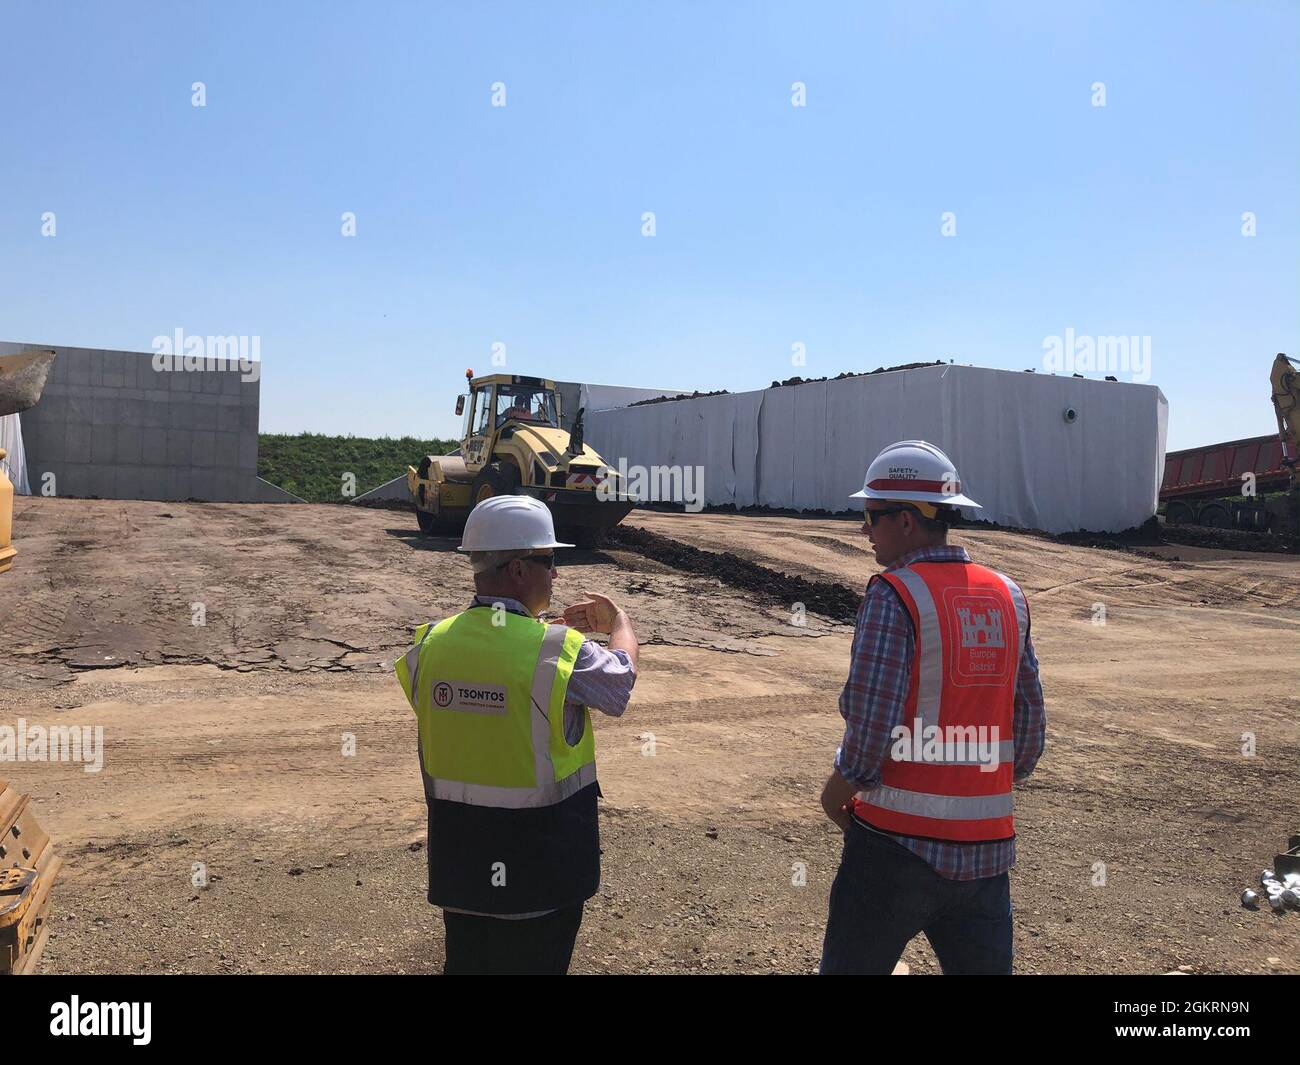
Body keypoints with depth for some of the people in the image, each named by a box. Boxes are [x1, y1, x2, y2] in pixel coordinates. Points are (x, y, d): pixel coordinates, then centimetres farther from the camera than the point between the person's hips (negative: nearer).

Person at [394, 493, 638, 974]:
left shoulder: (430, 644, -8)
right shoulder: (563, 651, -22)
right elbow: (621, 679, -1)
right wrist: (619, 621, 19)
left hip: (457, 855, 5)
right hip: (541, 861, -4)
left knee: (466, 958, 23)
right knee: (535, 960, 16)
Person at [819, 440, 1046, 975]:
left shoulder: (894, 594, -14)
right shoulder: (1008, 597, 5)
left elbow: (870, 723, -18)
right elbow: (1029, 734, 8)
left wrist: (837, 791, 0)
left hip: (898, 843, -5)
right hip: (986, 848, 6)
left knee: (851, 963, 12)